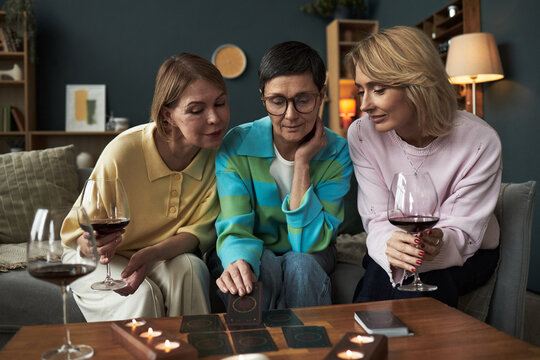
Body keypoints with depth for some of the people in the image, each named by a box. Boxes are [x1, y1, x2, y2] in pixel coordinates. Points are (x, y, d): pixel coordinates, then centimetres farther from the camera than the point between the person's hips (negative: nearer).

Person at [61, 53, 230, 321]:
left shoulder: (220, 153, -17)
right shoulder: (123, 151, -25)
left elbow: (201, 228, -13)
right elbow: (77, 231, -12)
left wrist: (153, 253, -32)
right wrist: (95, 245, -37)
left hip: (169, 255, 2)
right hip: (99, 260, -2)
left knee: (190, 268, -28)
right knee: (143, 295, -29)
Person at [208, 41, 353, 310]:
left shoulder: (337, 153, -13)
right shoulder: (236, 147, -15)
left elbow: (309, 242, -18)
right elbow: (235, 230, -21)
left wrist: (302, 163, -24)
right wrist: (239, 263, -45)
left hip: (308, 258, 1)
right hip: (254, 255, -1)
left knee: (300, 265, -32)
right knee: (263, 268, -34)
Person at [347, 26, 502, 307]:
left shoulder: (480, 141, -20)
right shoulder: (361, 134, -14)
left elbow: (463, 230, -18)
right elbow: (378, 218, -16)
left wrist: (439, 244, -43)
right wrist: (390, 244, -41)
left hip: (468, 255, 0)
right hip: (395, 251, 1)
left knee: (421, 278, -32)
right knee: (382, 271, -32)